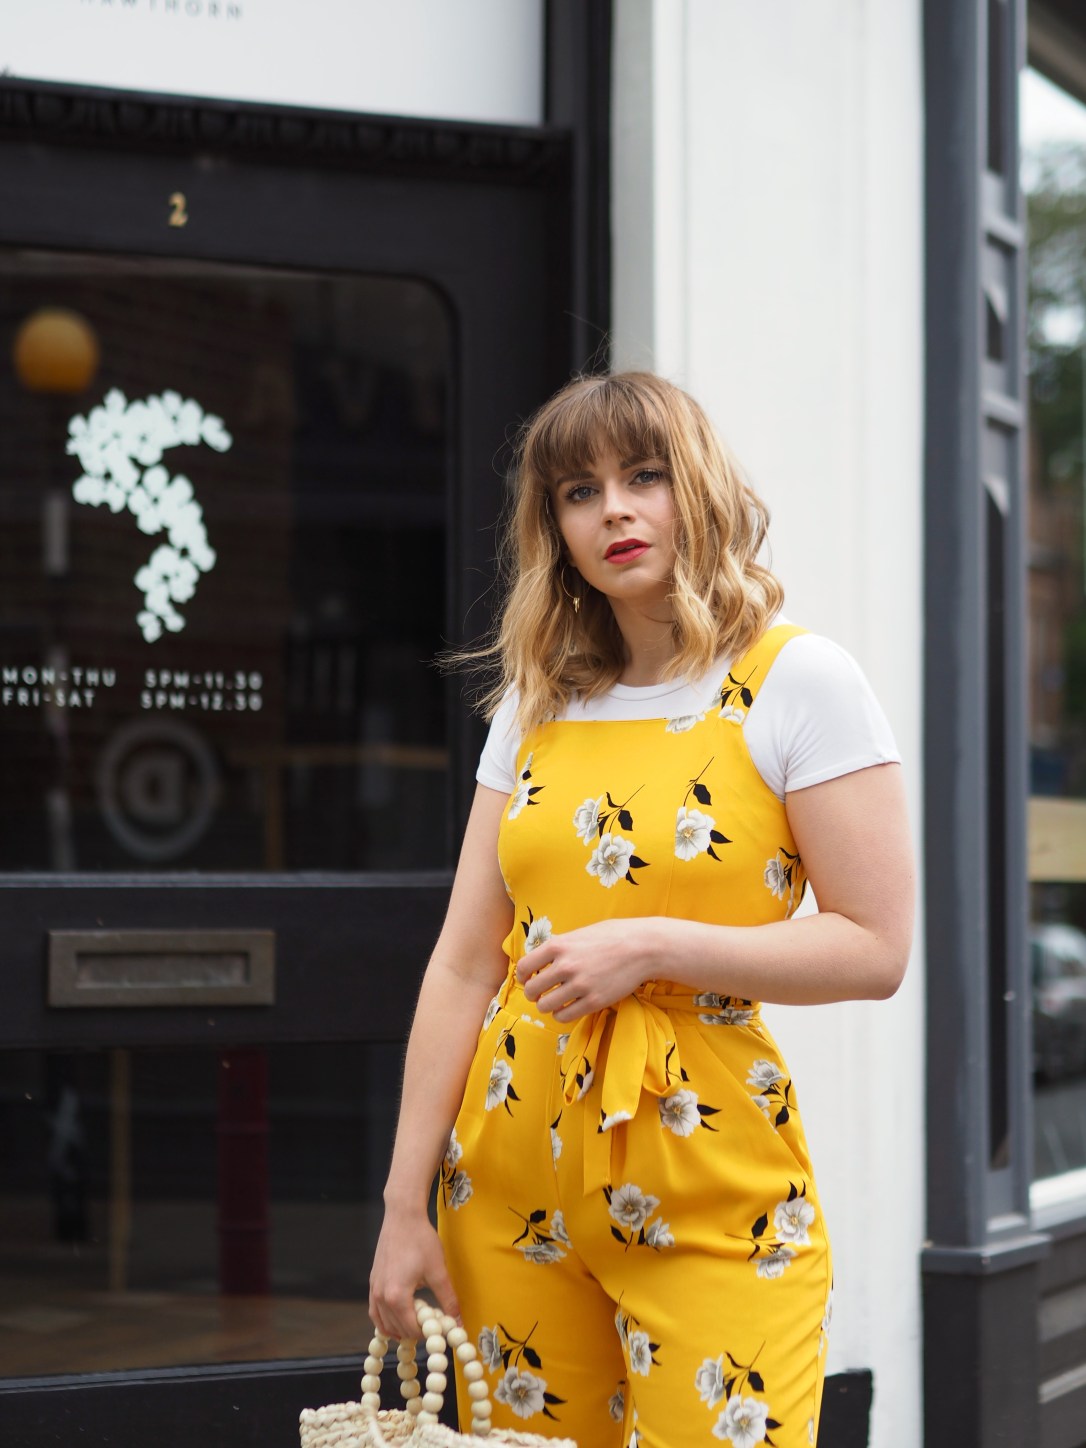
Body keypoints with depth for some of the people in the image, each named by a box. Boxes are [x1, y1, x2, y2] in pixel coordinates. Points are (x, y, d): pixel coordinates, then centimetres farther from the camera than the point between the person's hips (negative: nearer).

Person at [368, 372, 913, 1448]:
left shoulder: (798, 683, -4)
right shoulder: (535, 704, 9)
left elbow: (875, 950, -9)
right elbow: (464, 963, 7)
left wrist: (652, 946, -17)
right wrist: (404, 1205, 2)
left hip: (711, 1195, -4)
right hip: (513, 1179, 4)